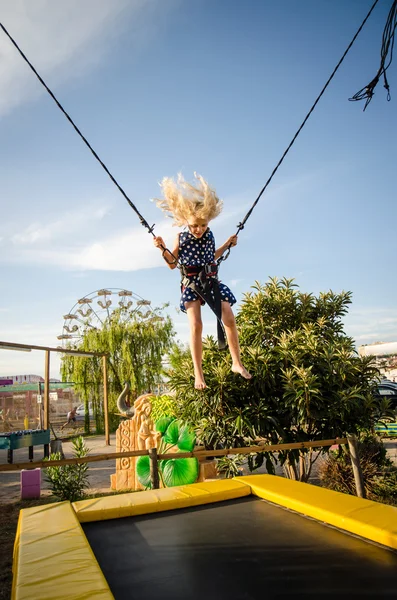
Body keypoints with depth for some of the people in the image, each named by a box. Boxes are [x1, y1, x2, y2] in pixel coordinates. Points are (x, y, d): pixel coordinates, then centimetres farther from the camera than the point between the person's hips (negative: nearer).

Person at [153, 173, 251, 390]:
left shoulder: (209, 236, 3)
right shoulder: (181, 238, -5)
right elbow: (172, 264, 2)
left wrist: (227, 244, 15)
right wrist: (162, 248, -12)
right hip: (191, 284, -3)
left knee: (229, 319, -6)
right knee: (196, 325, -15)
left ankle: (236, 363, 11)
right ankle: (198, 374, -5)